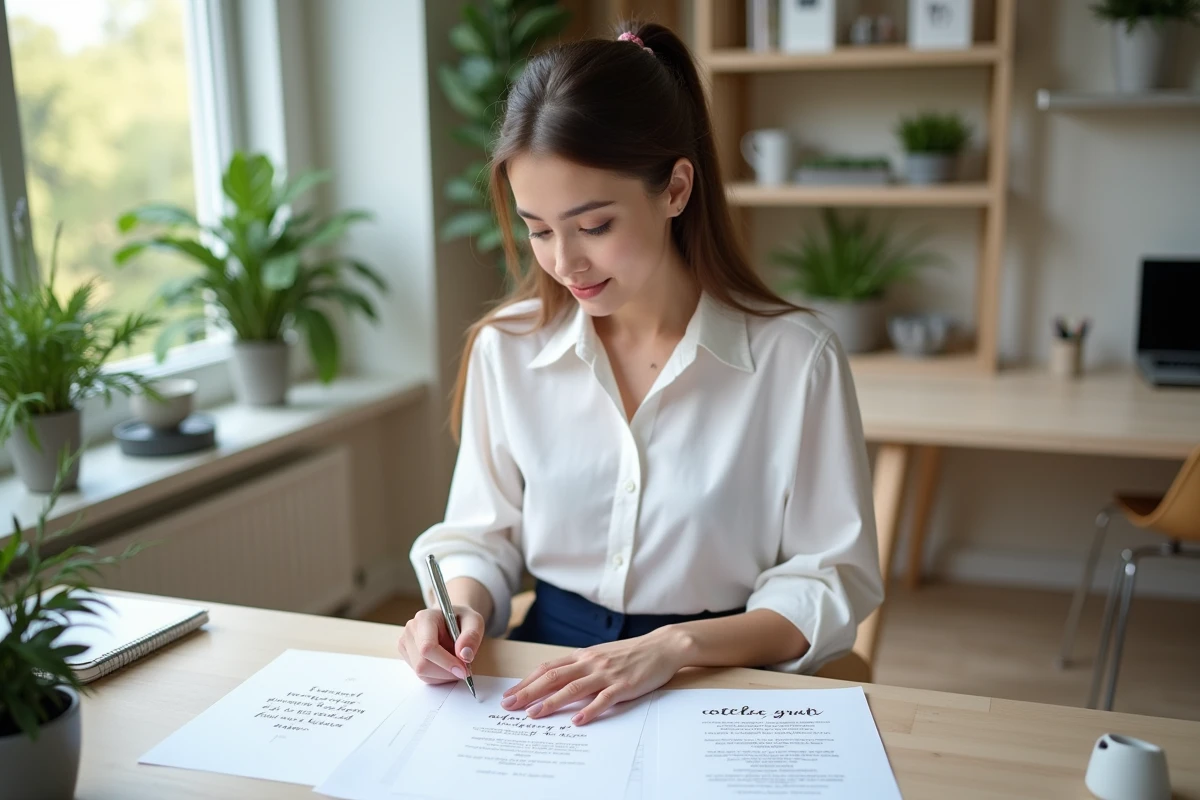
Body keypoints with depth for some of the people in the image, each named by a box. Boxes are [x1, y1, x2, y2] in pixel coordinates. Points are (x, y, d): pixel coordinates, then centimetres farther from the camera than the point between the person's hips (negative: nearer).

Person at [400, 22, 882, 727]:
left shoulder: (795, 358, -10)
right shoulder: (506, 349, 1)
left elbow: (834, 581, -5)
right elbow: (484, 535, 11)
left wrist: (677, 645, -17)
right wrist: (461, 606, -10)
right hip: (546, 670, 3)